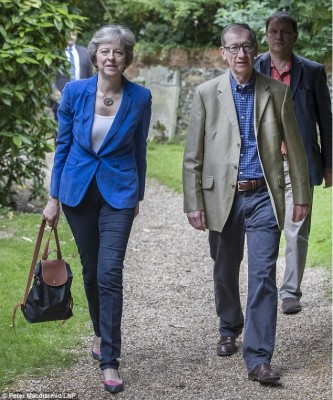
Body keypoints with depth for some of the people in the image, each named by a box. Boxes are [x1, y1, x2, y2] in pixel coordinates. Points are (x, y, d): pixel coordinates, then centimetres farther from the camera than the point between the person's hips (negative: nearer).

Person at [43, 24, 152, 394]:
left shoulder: (140, 98, -7)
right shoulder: (75, 92, -6)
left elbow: (139, 150, 5)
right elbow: (63, 145, 3)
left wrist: (137, 196, 11)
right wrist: (53, 197, 3)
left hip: (118, 192, -2)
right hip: (78, 191, 2)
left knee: (110, 273, -12)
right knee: (91, 270, 14)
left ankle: (110, 361, -7)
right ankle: (100, 333, 38)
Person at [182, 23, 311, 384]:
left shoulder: (277, 92, 2)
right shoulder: (206, 94, 1)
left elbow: (294, 148, 7)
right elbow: (192, 155, 1)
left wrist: (302, 196, 7)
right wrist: (193, 203, -3)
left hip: (263, 196, -1)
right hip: (223, 197, 1)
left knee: (263, 276, -9)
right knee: (225, 272, 15)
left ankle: (258, 358, -7)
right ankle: (229, 330, 40)